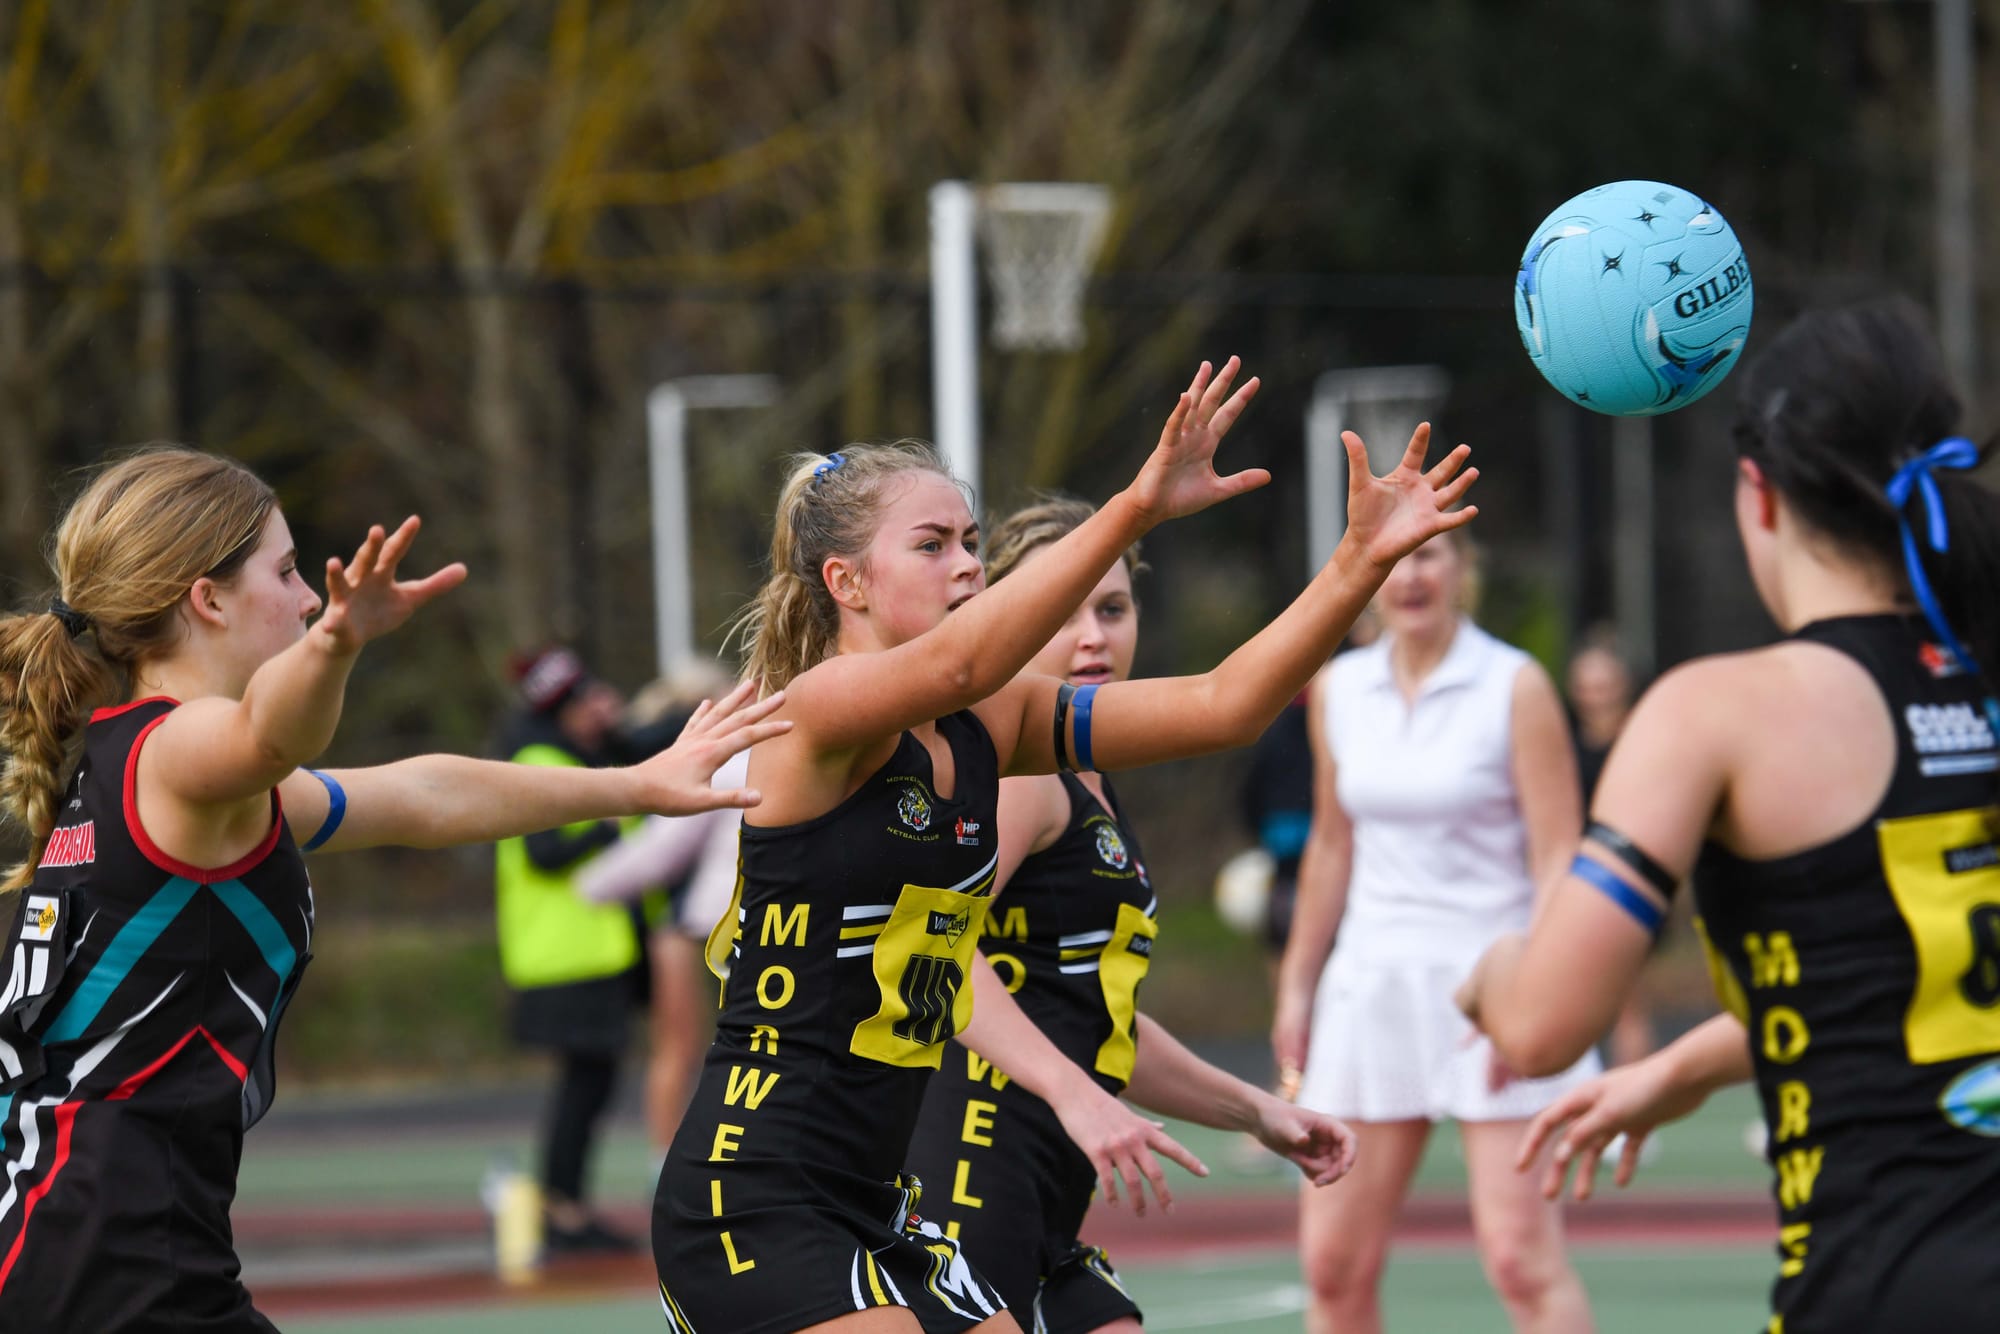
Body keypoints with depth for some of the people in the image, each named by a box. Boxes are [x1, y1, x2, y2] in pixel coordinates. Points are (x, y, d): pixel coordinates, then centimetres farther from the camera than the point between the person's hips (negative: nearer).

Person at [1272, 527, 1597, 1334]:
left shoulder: (1515, 687, -6)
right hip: (1371, 986, 5)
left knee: (1521, 1259, -12)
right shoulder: (1339, 689, 9)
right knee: (1333, 1262, 2)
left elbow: (1559, 860, -8)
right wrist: (1296, 984, 18)